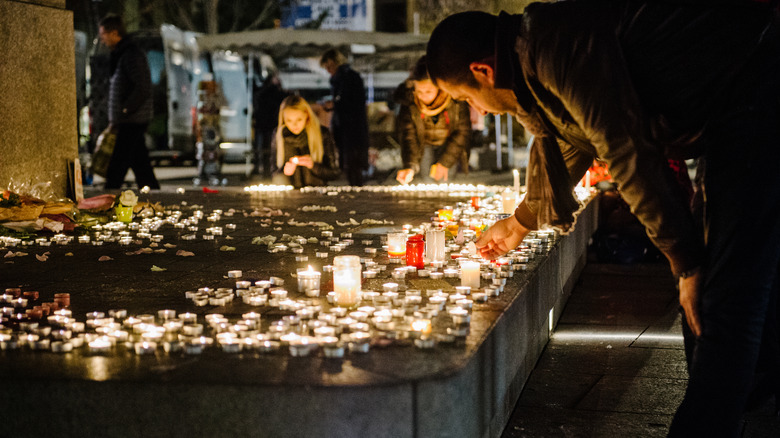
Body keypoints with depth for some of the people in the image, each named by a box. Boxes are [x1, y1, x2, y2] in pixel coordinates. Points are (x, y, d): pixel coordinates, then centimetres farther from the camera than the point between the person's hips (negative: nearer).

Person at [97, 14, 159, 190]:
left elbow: (142, 89, -21)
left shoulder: (131, 55, -13)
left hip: (131, 121, -10)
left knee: (116, 168, -9)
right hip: (133, 121, 10)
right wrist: (114, 118, 16)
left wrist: (123, 112, -19)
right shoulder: (120, 54, 19)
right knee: (140, 164, 11)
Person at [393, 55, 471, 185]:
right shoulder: (408, 99, -24)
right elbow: (407, 134, -25)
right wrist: (410, 167, -39)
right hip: (423, 144, 1)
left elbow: (462, 131, -15)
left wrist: (445, 162, -16)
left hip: (449, 144, -1)